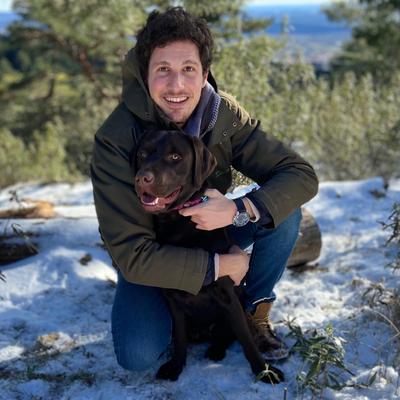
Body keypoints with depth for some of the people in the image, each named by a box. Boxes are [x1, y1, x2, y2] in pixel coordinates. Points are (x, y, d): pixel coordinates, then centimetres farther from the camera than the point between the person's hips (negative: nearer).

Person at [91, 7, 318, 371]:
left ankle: (255, 312, -2)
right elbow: (131, 254, -31)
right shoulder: (115, 140, -30)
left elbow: (302, 175, -19)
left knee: (283, 209, -21)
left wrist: (238, 210, -37)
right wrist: (221, 266, -29)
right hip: (153, 255, -2)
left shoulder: (225, 114, -19)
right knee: (138, 356, -24)